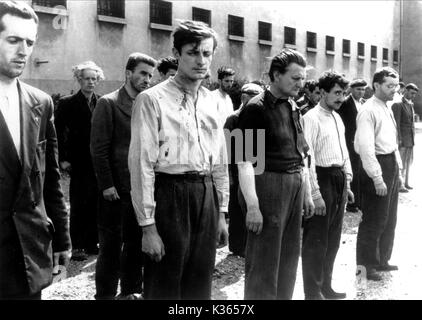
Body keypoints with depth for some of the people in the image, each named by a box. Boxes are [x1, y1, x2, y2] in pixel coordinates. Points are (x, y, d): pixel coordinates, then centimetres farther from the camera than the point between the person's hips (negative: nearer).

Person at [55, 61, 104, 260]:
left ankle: (92, 243, 18)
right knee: (78, 205, 1)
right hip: (79, 163, -3)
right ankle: (77, 246, 9)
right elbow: (58, 133, -1)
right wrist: (63, 159, -8)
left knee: (96, 204, 7)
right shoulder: (67, 103, 0)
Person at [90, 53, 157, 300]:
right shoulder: (108, 103, -5)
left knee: (137, 244, 13)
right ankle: (105, 293, 17)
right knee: (111, 246, 3)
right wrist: (106, 185, -13)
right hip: (117, 189, -5)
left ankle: (131, 290, 27)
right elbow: (99, 148, -9)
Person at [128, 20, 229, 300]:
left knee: (200, 285, 16)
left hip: (207, 196, 6)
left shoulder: (211, 101, 11)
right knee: (165, 286, 7)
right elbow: (142, 164, -11)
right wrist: (148, 225, -12)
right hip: (170, 194, -5)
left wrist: (222, 212, 14)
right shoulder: (152, 99, -8)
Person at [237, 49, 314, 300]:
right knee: (264, 261, 2)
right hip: (267, 185, -7)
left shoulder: (294, 109, 13)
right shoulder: (256, 109, -11)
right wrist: (252, 205, -20)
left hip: (295, 185, 8)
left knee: (289, 258, 17)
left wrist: (307, 193, 17)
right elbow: (245, 161, -16)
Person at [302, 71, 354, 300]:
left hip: (339, 180, 9)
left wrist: (347, 183, 16)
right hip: (322, 178, -9)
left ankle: (326, 286, 34)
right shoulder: (311, 118, -13)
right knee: (316, 240, 2)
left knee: (333, 239, 18)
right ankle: (312, 292, 16)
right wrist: (315, 194, -20)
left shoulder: (337, 118, 13)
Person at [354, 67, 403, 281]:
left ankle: (381, 260, 33)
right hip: (377, 166, -9)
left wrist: (398, 167, 15)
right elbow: (366, 147, -22)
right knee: (374, 220, 0)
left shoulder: (388, 109, 13)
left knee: (389, 219, 18)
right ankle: (365, 265, 15)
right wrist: (377, 178, -23)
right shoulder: (368, 111, -15)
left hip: (392, 166, 9)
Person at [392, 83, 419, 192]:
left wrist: (413, 138, 13)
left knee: (408, 161, 12)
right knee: (401, 162, -4)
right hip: (402, 138, -8)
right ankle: (399, 185, 2)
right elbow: (396, 123, -16)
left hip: (410, 139, 8)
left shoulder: (410, 105, 14)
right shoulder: (397, 105, -13)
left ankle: (405, 182, 21)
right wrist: (399, 139, -19)